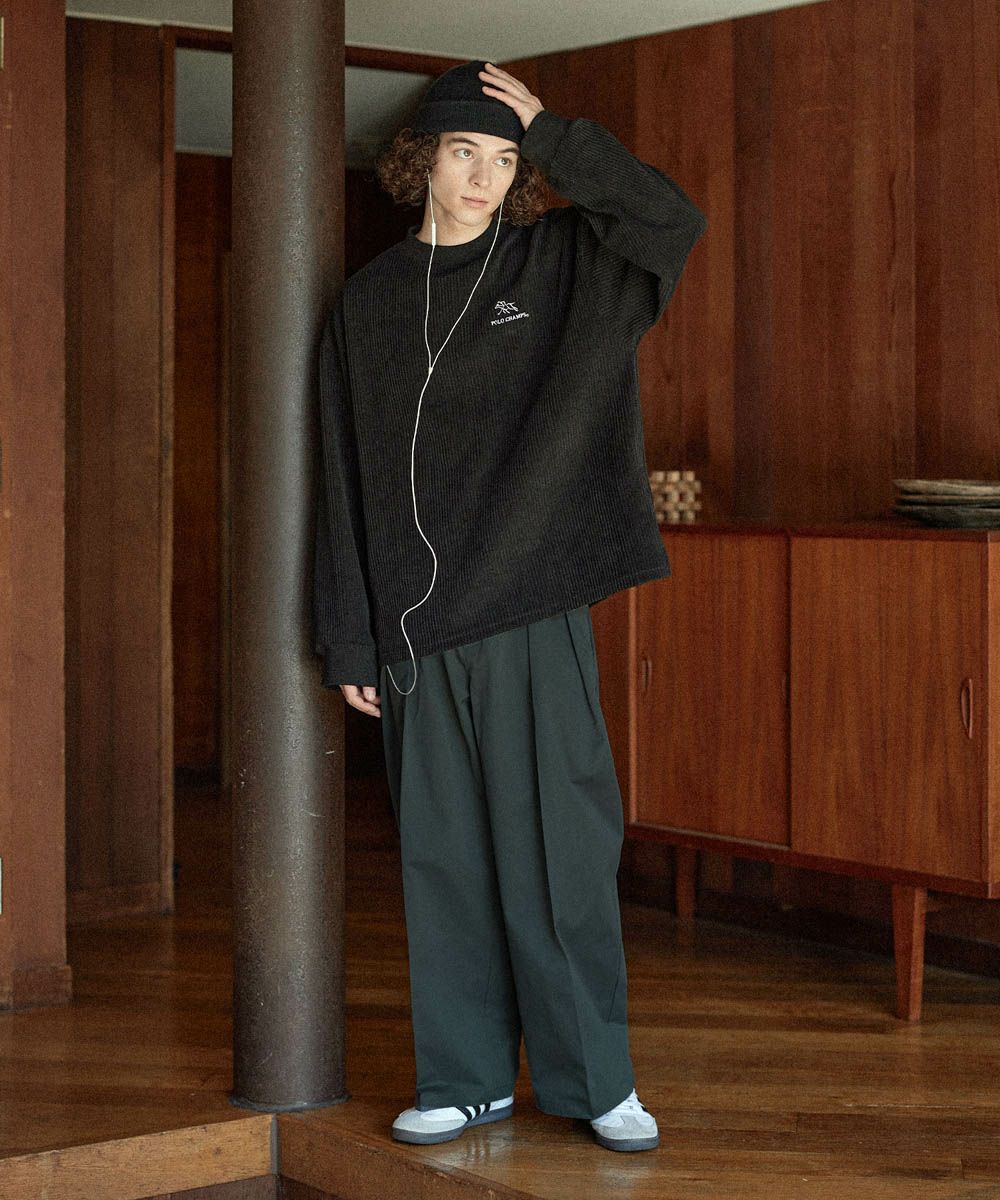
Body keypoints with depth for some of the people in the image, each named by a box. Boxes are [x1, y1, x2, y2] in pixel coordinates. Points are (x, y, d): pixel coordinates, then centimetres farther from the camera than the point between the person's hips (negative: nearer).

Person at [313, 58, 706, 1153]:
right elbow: (346, 481, 6)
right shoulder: (369, 302, 8)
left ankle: (592, 1077, 10)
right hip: (417, 624, 1)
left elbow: (673, 219, -9)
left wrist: (553, 136, -5)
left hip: (535, 614, -1)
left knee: (560, 846, -1)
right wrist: (350, 640, 2)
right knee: (443, 855, 6)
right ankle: (465, 1077, 16)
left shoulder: (561, 266, 8)